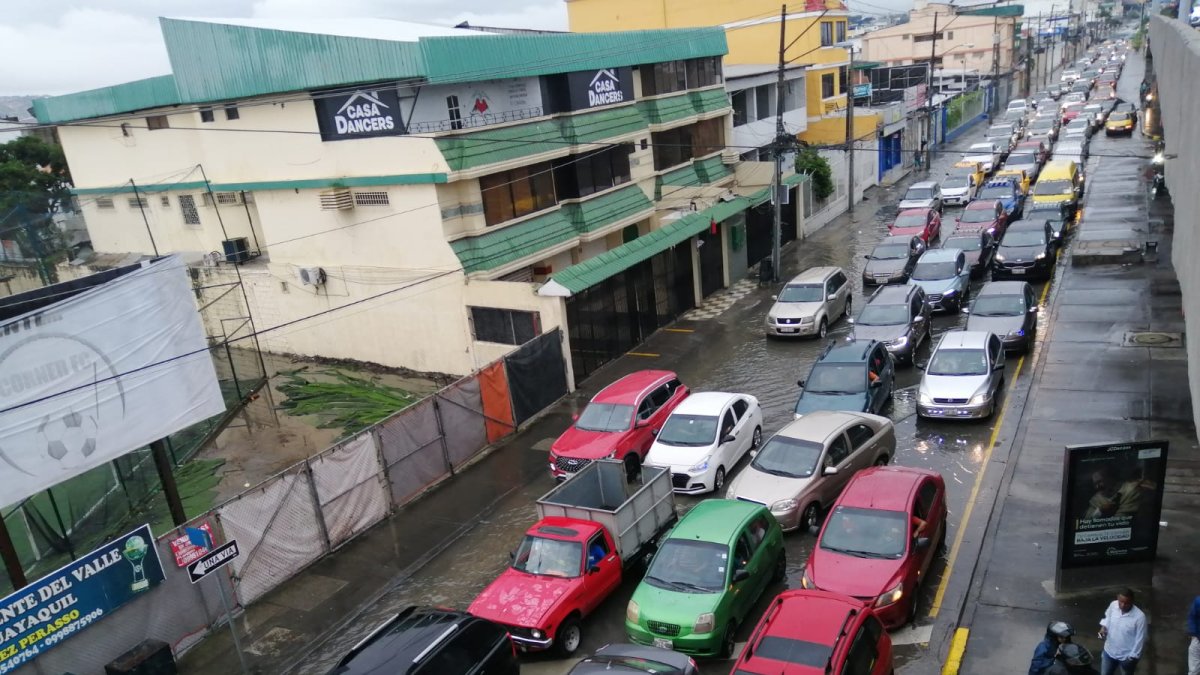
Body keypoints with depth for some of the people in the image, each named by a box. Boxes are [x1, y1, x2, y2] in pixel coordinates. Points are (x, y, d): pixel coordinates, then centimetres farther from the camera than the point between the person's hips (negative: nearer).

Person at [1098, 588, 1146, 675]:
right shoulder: (1113, 605, -15)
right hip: (1109, 651, 4)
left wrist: (1133, 657, -14)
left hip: (1127, 656, -4)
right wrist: (1103, 627, -8)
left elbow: (1140, 639, -17)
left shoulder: (1139, 617, -28)